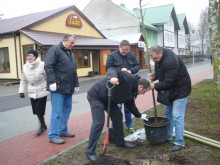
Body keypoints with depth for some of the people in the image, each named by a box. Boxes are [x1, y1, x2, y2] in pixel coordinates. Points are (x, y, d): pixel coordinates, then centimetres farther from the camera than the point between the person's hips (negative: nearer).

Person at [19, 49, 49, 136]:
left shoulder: (42, 65, -14)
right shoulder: (25, 67, 3)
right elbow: (23, 80, 11)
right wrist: (21, 91, 7)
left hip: (42, 92, -5)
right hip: (32, 93, 5)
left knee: (40, 110, -5)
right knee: (36, 111, 10)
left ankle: (42, 125, 19)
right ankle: (43, 125, 30)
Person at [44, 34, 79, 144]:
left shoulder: (70, 53, 20)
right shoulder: (55, 49, -7)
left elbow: (74, 70, 25)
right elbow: (48, 66, -17)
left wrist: (76, 84, 21)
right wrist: (52, 82, -24)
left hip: (68, 88, 9)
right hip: (58, 87, -8)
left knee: (67, 110, 13)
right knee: (57, 112, -5)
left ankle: (62, 130, 28)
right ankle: (53, 136, 5)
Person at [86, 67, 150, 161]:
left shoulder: (131, 91, 8)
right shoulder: (129, 79, -21)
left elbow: (131, 104, 24)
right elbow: (112, 70, -32)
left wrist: (139, 115, 31)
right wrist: (113, 77, -54)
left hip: (107, 98, 10)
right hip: (96, 95, -10)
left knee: (118, 116, 13)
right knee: (99, 122, -14)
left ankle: (120, 142, 30)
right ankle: (90, 152, -5)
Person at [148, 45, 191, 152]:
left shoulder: (170, 62, -33)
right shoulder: (159, 57, -2)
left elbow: (168, 82, -31)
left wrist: (155, 86, -18)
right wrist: (154, 75, -8)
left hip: (180, 89, -10)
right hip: (170, 89, 10)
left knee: (177, 116, -9)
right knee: (168, 112, 16)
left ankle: (179, 143, 1)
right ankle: (167, 136, 29)